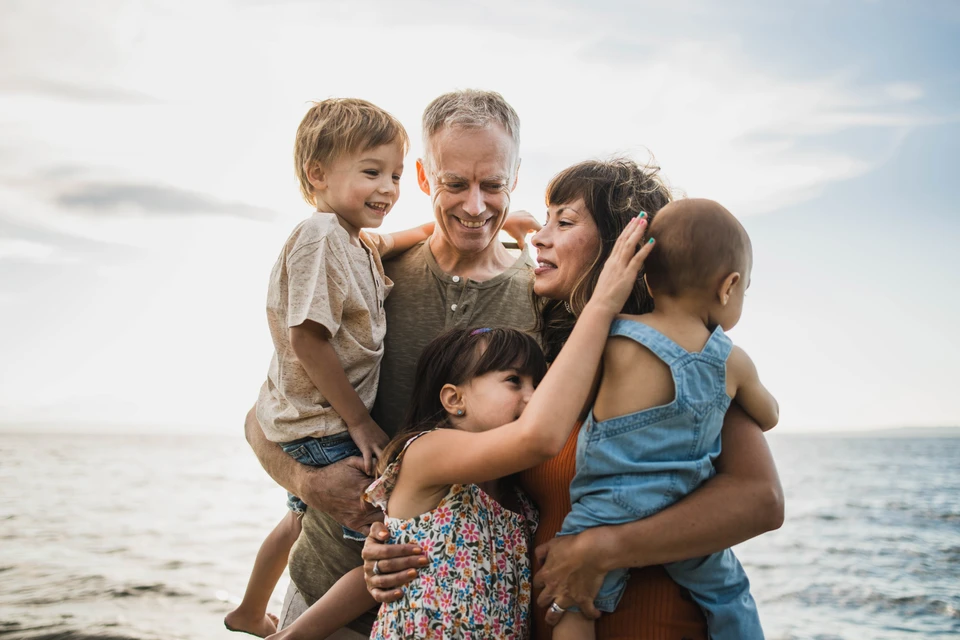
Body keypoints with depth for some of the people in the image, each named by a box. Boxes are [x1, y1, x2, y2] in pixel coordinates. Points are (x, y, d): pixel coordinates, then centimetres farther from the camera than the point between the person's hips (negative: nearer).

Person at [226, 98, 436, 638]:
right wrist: (360, 421, -20)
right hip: (324, 428, -11)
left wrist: (425, 230, 13)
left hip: (314, 424, 11)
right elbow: (307, 336, -25)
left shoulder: (353, 239, 8)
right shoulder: (321, 234, -21)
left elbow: (374, 248, 32)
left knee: (305, 519, 30)